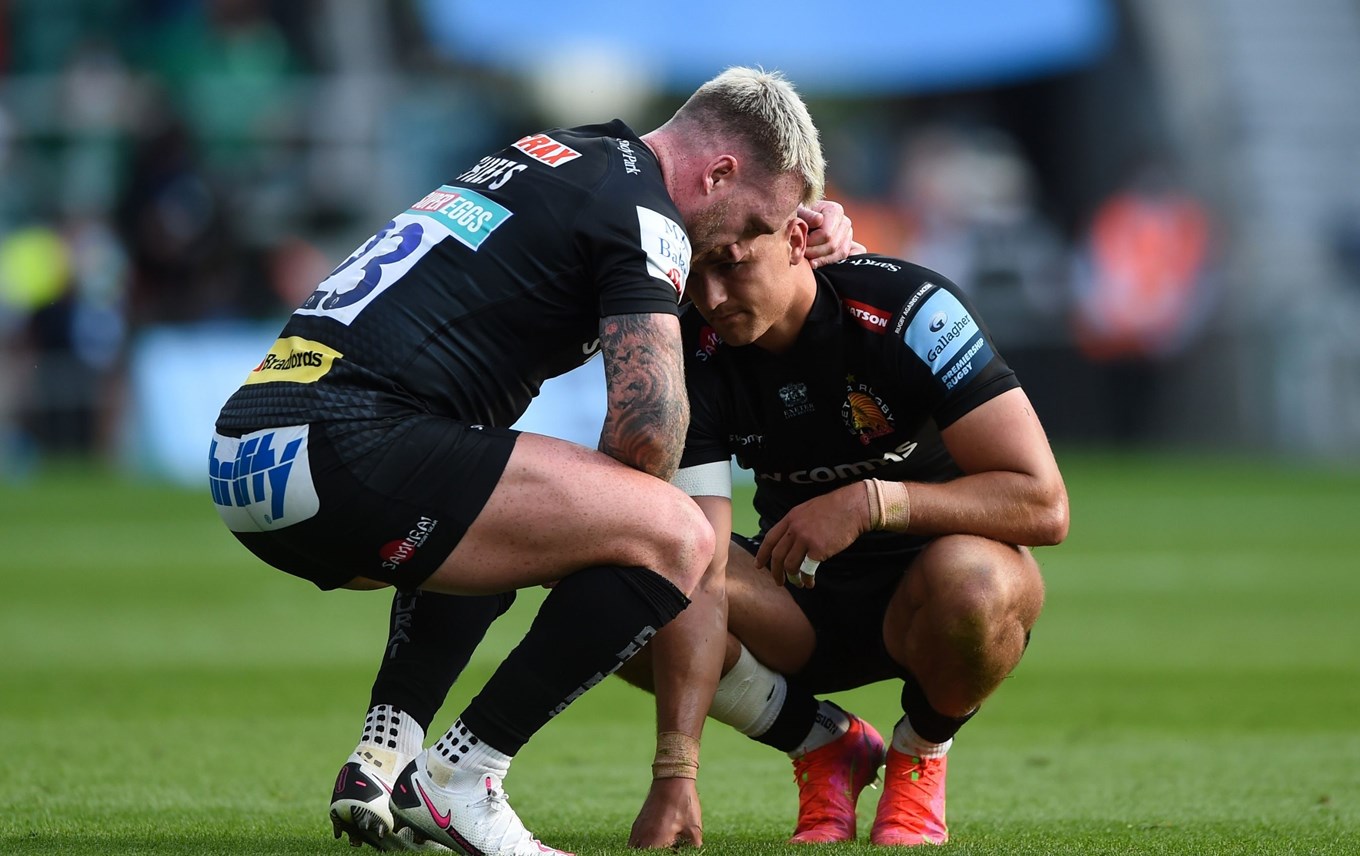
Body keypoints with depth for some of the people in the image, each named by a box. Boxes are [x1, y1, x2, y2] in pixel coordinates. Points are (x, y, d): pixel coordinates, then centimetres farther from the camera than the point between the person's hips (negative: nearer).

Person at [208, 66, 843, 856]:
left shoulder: (550, 155, 27)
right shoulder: (644, 212, -1)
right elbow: (649, 426, -12)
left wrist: (785, 227, 36)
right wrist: (598, 520, 9)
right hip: (344, 446, -10)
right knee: (676, 536, -12)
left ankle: (382, 764, 18)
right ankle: (457, 782, -7)